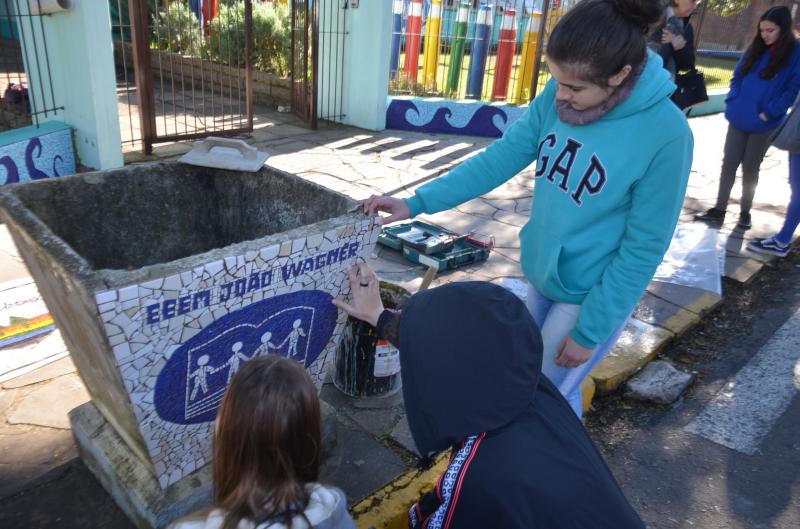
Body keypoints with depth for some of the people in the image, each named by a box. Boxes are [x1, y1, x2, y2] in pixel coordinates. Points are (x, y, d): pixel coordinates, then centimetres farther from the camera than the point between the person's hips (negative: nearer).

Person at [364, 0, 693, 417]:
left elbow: (644, 248, -20)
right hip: (541, 276, 6)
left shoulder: (665, 134, -25)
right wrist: (417, 203, -13)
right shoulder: (558, 96, -10)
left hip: (592, 293, -6)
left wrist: (590, 330, -15)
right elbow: (501, 157, -7)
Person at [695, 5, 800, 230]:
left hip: (764, 124, -4)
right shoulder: (755, 49, 7)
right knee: (729, 163, 3)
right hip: (739, 119, 4)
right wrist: (732, 102, -2)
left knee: (750, 168, 6)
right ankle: (719, 210, 11)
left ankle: (745, 212, 20)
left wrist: (769, 114, -16)